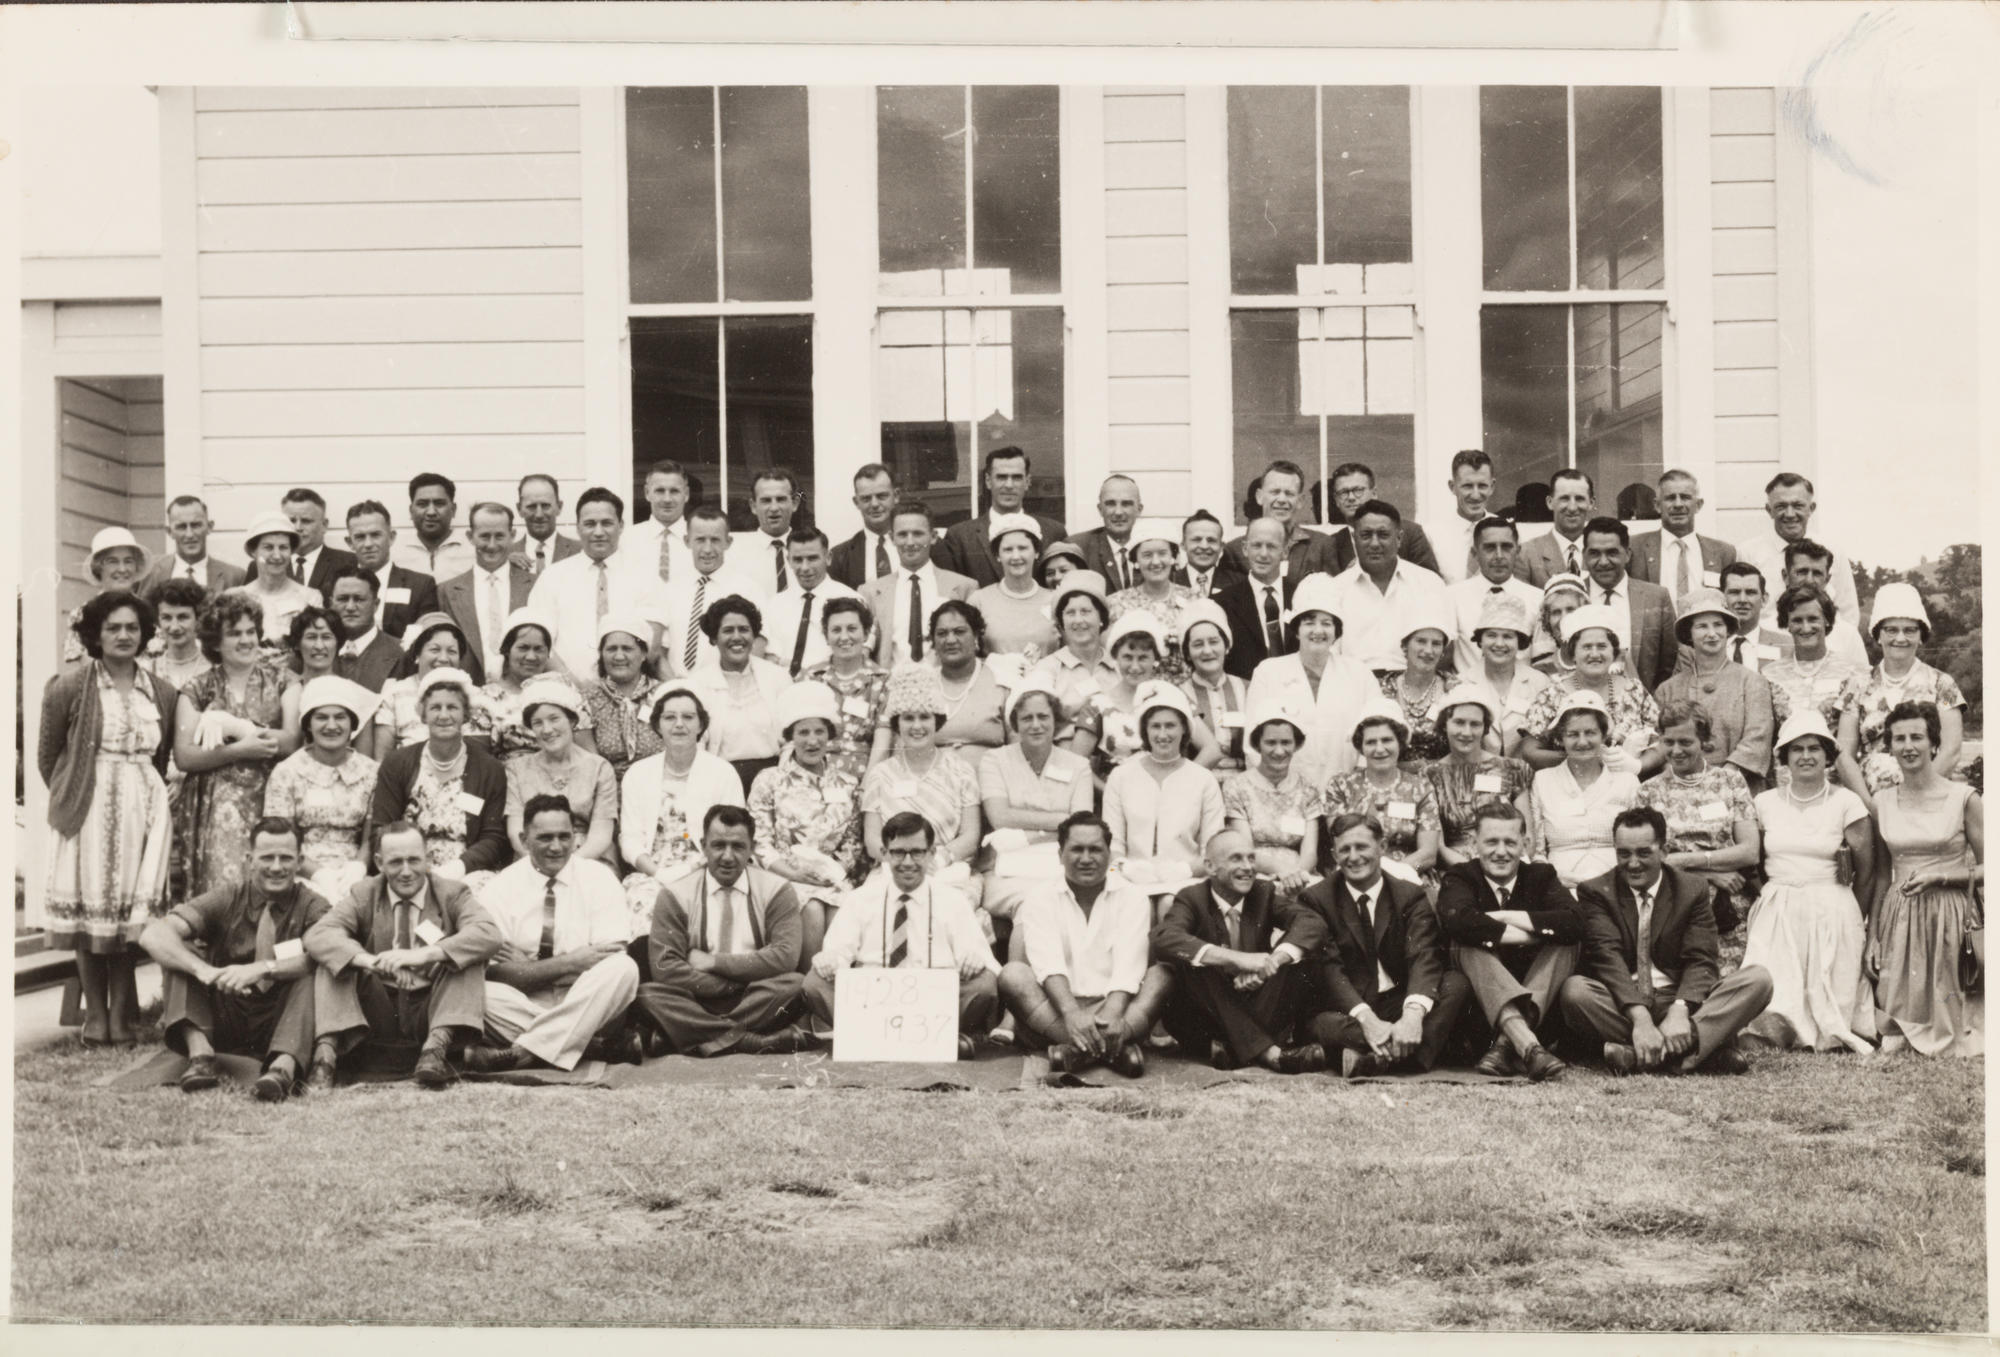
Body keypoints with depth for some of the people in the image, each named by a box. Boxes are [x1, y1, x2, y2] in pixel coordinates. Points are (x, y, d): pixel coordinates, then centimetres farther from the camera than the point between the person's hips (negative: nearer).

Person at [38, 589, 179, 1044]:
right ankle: (95, 1014, 10)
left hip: (145, 807, 2)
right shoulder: (69, 687, -1)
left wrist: (151, 796, 6)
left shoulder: (162, 692, 8)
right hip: (90, 809, -2)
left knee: (132, 908, 1)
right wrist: (69, 796, 5)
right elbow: (47, 755, 5)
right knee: (90, 908, 0)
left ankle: (122, 1013, 9)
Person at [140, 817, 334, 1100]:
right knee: (178, 949, -13)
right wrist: (204, 971, -34)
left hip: (282, 1024, -1)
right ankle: (199, 1051, -32)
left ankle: (285, 1065, -47)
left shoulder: (312, 906, -1)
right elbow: (153, 936, -16)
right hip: (224, 1022, 2)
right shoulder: (227, 901, -1)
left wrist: (262, 968, -38)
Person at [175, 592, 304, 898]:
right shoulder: (198, 690, 10)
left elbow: (291, 740, -5)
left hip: (270, 802, 0)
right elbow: (184, 757, -1)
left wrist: (232, 726, -8)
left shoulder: (282, 680, 11)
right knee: (223, 887, -12)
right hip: (216, 807, 0)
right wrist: (241, 750, -11)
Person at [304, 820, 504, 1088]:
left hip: (433, 1013, -1)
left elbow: (489, 935, -20)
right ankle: (327, 1049, -33)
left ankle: (437, 1044, -41)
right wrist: (369, 961, -34)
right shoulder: (363, 895, 6)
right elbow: (317, 935, -13)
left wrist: (424, 955, -34)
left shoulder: (453, 893, 1)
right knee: (332, 959, -16)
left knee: (468, 957, -24)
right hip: (378, 1015, 1)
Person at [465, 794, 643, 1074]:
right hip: (524, 1005, 0)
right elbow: (495, 971, -9)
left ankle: (523, 1052, -34)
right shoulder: (501, 887, 0)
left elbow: (612, 959, -12)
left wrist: (528, 968, -15)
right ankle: (597, 1045, -30)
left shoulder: (598, 878, -1)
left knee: (623, 969, -29)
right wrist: (570, 962, -20)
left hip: (585, 1003, 0)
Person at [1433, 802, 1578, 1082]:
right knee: (1467, 945, -28)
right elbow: (1457, 921, -26)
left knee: (1565, 945, -20)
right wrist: (1535, 933, -21)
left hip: (1537, 999, 2)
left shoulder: (1541, 876, 6)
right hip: (1476, 1001, -2)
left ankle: (1506, 1045, -33)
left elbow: (1574, 924, -16)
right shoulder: (1459, 878, 0)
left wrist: (1503, 917, -18)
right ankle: (1529, 1047, -50)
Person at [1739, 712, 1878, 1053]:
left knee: (1829, 1001, -5)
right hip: (1776, 910, 2)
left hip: (1830, 913, -2)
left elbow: (1866, 869, 3)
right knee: (1773, 1000, -12)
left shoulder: (1846, 803, -1)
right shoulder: (1766, 803, 8)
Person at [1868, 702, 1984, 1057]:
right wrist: (1872, 937, 5)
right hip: (1898, 917, 3)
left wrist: (1938, 875, -15)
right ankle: (1897, 1037, 21)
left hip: (1948, 915, -2)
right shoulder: (1882, 801, 5)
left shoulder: (1963, 798, -4)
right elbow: (1881, 875, 10)